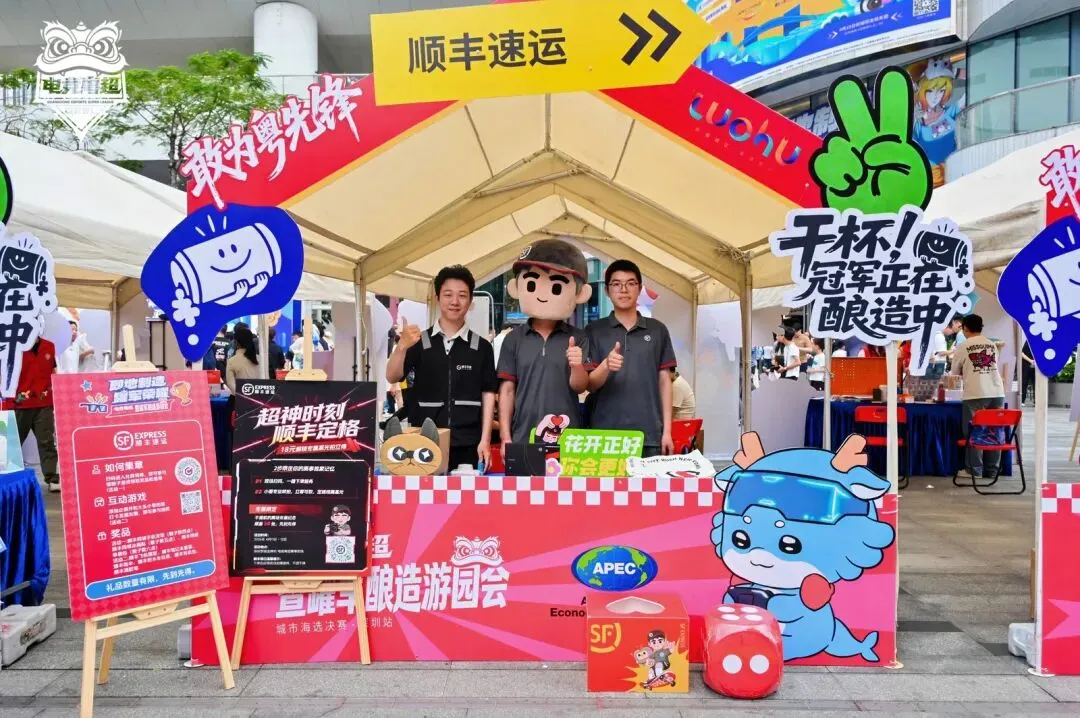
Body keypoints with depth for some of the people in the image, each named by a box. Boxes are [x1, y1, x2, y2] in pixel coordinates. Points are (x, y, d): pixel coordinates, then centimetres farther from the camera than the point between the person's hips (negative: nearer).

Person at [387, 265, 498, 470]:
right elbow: (392, 377, -8)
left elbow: (488, 394, 5)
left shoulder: (481, 347, 5)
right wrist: (402, 346, -27)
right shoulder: (419, 342, 4)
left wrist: (485, 440, -3)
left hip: (468, 445, 0)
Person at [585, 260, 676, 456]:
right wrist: (606, 366, -22)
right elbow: (590, 385, -1)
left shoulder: (657, 330, 8)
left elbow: (664, 381, 9)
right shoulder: (594, 331, 4)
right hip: (605, 434, -1)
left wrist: (667, 430, 2)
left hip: (649, 435, 1)